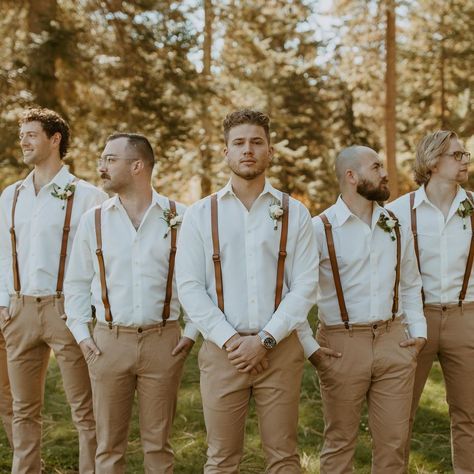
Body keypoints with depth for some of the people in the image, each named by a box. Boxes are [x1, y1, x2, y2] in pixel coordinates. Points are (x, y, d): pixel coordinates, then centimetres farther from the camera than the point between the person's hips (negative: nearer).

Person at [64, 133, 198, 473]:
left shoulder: (179, 217, 0)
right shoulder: (93, 220, 5)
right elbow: (76, 283, 12)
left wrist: (192, 332, 0)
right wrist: (81, 334, 4)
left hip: (163, 342, -1)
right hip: (108, 342, 2)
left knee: (158, 444, 9)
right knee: (109, 446, 7)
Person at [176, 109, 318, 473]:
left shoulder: (294, 213, 4)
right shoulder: (201, 214, 4)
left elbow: (305, 287, -1)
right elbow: (189, 287, -1)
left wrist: (265, 340, -11)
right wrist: (230, 340, -10)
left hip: (280, 350, 0)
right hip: (222, 351, 0)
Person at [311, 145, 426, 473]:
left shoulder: (397, 227, 10)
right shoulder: (320, 229, -6)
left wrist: (418, 331, 7)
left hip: (394, 342, 4)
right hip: (342, 345, -4)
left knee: (394, 441, 8)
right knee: (340, 441, 8)